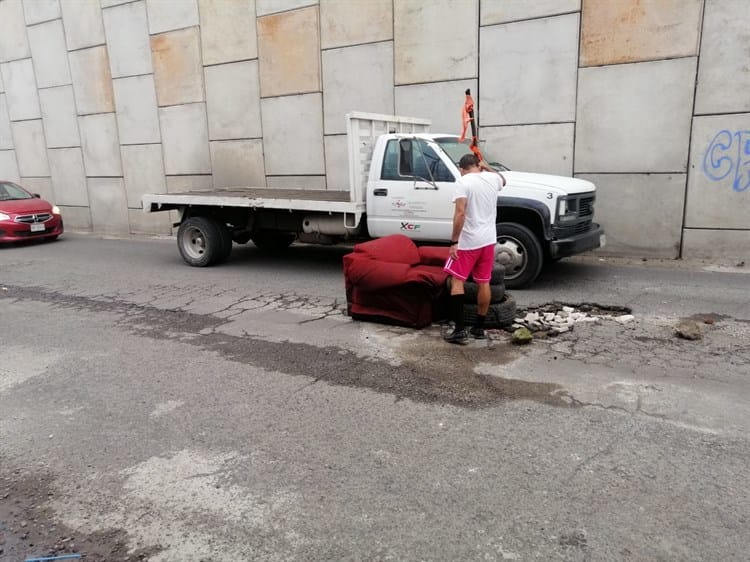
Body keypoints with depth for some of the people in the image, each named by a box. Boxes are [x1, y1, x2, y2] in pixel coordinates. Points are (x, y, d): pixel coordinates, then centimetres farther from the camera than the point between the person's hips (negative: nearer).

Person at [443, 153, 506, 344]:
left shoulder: (463, 181, -11)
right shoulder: (492, 179, 7)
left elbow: (460, 213, -20)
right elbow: (503, 180, 35)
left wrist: (454, 242, -18)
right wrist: (486, 167, 32)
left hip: (468, 241, -6)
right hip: (488, 240, 6)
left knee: (457, 281, 0)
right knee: (483, 283, 12)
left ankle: (460, 330, -6)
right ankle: (479, 327, 20)